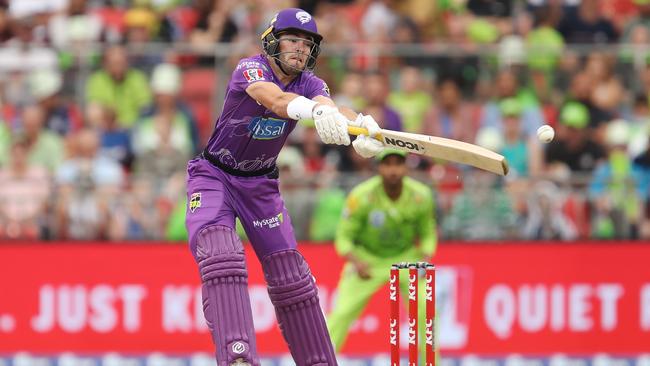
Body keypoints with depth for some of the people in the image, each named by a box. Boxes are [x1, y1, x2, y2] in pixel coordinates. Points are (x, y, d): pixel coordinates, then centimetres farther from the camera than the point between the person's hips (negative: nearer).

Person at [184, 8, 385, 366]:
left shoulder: (309, 84, -8)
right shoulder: (249, 70, -22)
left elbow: (329, 107, -31)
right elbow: (272, 97, -45)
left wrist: (362, 125, -56)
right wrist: (313, 110, -68)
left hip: (260, 184, 5)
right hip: (213, 176, -5)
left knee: (289, 276, 1)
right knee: (220, 256, -28)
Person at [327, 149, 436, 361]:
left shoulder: (421, 196, -16)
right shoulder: (361, 197, -24)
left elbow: (428, 234, -1)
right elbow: (343, 238, -17)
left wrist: (424, 261, -20)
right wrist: (356, 263, -35)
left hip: (405, 258, 2)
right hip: (367, 259, -2)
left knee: (426, 311, -12)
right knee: (342, 313, -15)